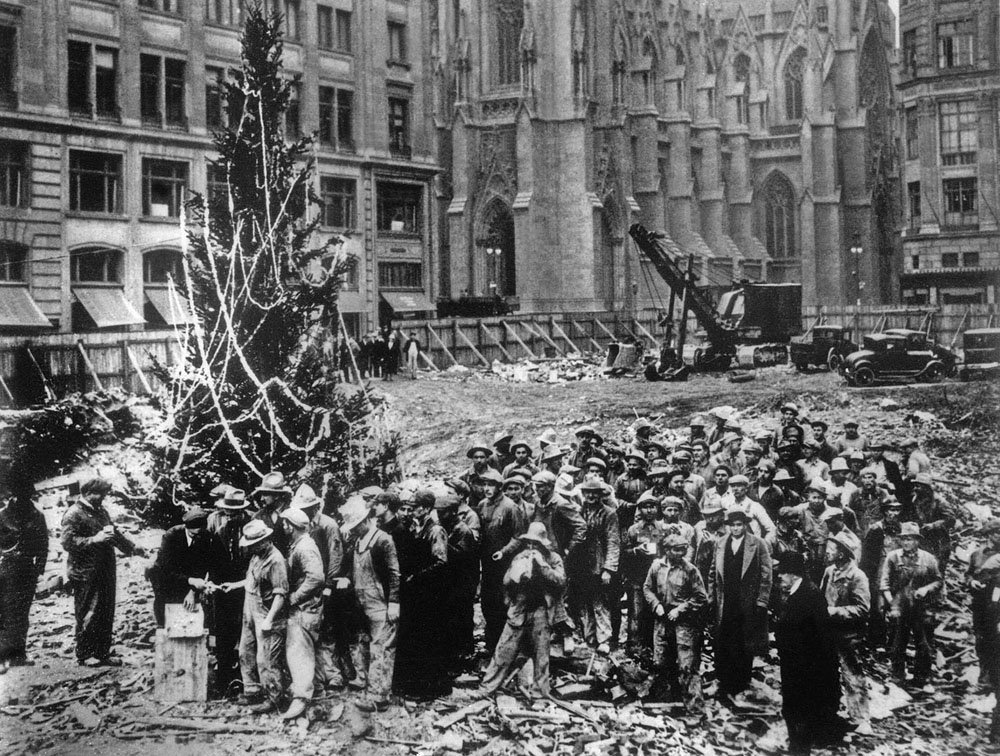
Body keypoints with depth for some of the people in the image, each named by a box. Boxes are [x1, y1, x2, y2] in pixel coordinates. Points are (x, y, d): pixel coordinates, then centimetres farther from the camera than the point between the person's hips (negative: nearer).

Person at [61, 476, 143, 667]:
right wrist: (94, 539, -24)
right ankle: (84, 654, 7)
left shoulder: (101, 511, 18)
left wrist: (131, 547, 30)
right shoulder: (74, 514, -9)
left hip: (105, 571, 8)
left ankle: (102, 652, 17)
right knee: (88, 615, -3)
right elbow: (68, 542, -18)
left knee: (106, 614, 9)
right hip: (85, 574, -8)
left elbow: (115, 533, 32)